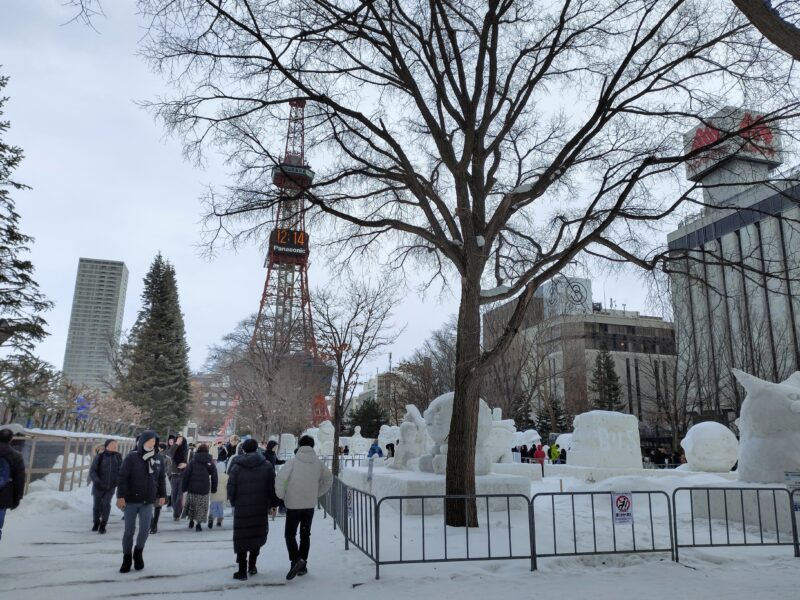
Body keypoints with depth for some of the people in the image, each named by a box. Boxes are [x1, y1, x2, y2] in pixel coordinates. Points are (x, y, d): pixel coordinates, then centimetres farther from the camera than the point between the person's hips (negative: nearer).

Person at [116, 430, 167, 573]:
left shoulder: (157, 460, 6)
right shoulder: (131, 458, -8)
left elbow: (162, 479, 13)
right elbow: (123, 477, -11)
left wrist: (162, 495, 11)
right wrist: (121, 496, -16)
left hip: (148, 502, 3)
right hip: (131, 500, -3)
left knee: (145, 528, -6)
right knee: (129, 530, 4)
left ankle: (138, 552, 20)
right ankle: (127, 557, 22)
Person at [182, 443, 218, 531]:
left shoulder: (193, 460, 0)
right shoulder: (210, 462, 2)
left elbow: (186, 474, -3)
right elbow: (214, 476, 2)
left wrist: (184, 487, 5)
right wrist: (214, 488, 9)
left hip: (192, 487, 0)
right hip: (204, 489, 0)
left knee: (192, 504, 19)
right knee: (202, 507, 8)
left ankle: (191, 520, 22)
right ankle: (199, 523, 2)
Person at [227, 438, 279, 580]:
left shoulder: (236, 467, -3)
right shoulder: (267, 465, 0)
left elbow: (231, 489, -2)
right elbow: (272, 488, 0)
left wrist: (234, 503, 14)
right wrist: (272, 504, 10)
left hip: (242, 509, -1)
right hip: (261, 508, 1)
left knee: (241, 538, 6)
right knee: (258, 535, 16)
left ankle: (242, 570, 6)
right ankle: (252, 566, 20)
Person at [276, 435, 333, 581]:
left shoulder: (293, 462, -13)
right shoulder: (318, 463, 0)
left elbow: (280, 478, -22)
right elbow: (329, 479, 10)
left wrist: (281, 496, -7)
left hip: (293, 504, -4)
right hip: (310, 505, 4)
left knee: (290, 534, 6)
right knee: (305, 534, 16)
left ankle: (296, 560, -15)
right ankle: (302, 566, 21)